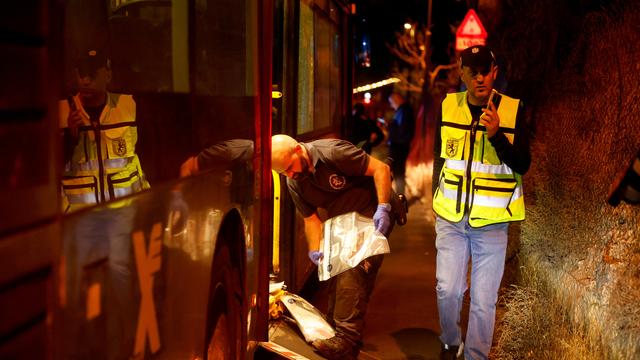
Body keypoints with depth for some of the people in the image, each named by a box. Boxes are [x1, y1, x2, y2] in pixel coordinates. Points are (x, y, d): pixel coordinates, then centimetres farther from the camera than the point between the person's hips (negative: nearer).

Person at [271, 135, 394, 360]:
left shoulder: (333, 152, -23)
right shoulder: (294, 183, -1)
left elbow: (381, 169, -21)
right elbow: (311, 218, 5)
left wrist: (383, 208, -29)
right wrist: (315, 250, -11)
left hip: (372, 217, -8)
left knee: (353, 275, -21)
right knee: (335, 277, 7)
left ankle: (347, 341, -25)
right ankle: (334, 332, 20)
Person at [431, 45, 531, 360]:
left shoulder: (512, 109, -6)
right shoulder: (449, 106, 2)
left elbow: (523, 165, -9)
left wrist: (497, 135, -24)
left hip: (491, 221, -2)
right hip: (451, 218, 2)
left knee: (484, 299, 4)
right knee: (447, 289, 0)